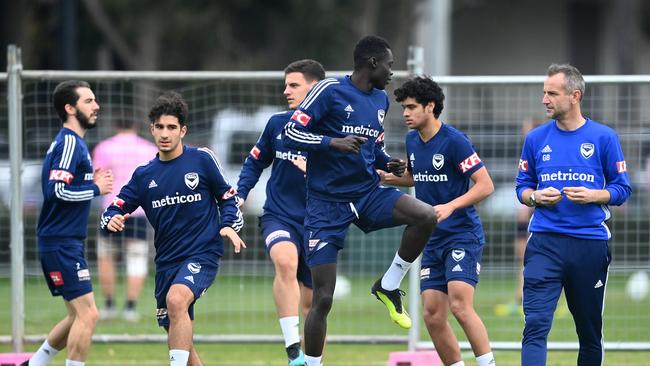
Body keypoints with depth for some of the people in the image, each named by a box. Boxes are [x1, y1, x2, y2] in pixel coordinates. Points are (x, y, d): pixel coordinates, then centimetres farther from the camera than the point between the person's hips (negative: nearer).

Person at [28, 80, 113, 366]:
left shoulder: (71, 142, 17)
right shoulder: (69, 143, -14)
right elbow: (57, 191, -24)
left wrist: (92, 184, 6)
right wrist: (95, 189, -13)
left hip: (62, 243, 10)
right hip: (61, 243, -10)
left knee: (79, 315, 16)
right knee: (87, 314, -11)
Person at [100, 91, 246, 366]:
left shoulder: (202, 159, -1)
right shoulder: (144, 175, 8)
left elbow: (228, 196, 9)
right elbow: (114, 210, 7)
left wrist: (229, 225, -9)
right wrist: (112, 221, -16)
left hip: (202, 253, -5)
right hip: (166, 261, 5)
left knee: (176, 300, -33)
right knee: (178, 338, 9)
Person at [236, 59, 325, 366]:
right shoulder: (278, 124, 3)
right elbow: (256, 162, 17)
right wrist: (238, 195, 4)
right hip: (279, 217, 0)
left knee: (312, 302, 8)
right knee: (286, 260, -33)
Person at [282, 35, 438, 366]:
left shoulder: (381, 100, 12)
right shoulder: (330, 91, -10)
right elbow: (290, 134, -14)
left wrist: (388, 163, 2)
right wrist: (334, 142, -27)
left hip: (368, 195, 5)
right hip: (327, 203, -5)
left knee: (426, 216, -22)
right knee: (323, 299, -7)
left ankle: (388, 286, -1)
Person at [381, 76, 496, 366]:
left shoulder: (455, 141, -14)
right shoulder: (412, 141, 9)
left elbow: (485, 185, -15)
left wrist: (450, 206, -25)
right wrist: (391, 178, 9)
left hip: (463, 236, -8)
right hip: (433, 240, 8)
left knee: (460, 305, -22)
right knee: (433, 316, 2)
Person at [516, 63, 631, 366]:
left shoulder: (603, 137, 2)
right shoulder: (536, 138, 7)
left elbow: (622, 189, 4)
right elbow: (522, 187, 14)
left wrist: (592, 196, -14)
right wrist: (535, 197, -8)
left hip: (590, 244, 0)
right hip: (545, 243, 0)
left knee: (590, 330, 11)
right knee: (535, 324, -15)